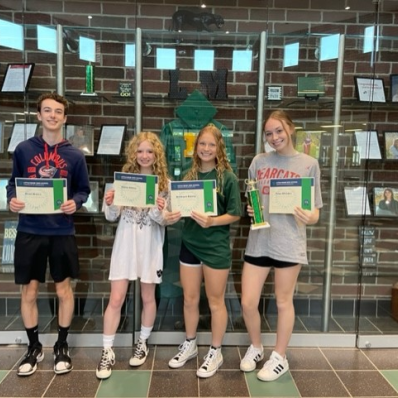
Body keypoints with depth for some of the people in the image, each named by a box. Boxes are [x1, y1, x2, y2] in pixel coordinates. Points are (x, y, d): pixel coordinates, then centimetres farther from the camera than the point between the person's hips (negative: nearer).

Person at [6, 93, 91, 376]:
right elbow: (13, 183, 9)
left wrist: (75, 202, -15)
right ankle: (34, 347, 31)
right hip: (29, 231, 1)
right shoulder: (23, 149, 2)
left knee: (64, 290, 10)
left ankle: (62, 346, 30)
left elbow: (84, 190, 5)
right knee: (29, 292, 9)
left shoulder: (75, 155, 0)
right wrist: (12, 199, -11)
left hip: (62, 232, 0)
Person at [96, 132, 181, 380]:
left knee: (148, 297, 13)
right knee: (116, 299, 2)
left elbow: (163, 221, -5)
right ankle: (108, 352, 16)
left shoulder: (165, 183, -2)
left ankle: (143, 344, 33)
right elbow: (112, 217, 1)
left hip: (150, 246, 0)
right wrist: (110, 204, -20)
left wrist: (159, 212, -26)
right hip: (125, 244, 1)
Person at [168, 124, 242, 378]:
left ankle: (215, 353, 28)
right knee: (190, 300, 16)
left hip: (216, 246, -4)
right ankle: (190, 345, 37)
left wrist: (212, 221, -24)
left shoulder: (228, 177, -9)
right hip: (190, 243, 5)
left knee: (215, 301, 10)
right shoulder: (190, 175, 4)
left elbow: (235, 214, -9)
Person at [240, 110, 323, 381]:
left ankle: (280, 357, 32)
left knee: (283, 302, 11)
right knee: (248, 302, 7)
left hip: (289, 242, -3)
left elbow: (315, 212, 0)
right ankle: (256, 347, 34)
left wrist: (308, 217, -22)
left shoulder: (309, 164, -1)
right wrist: (249, 210, -6)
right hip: (258, 241, 3)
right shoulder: (259, 162, 7)